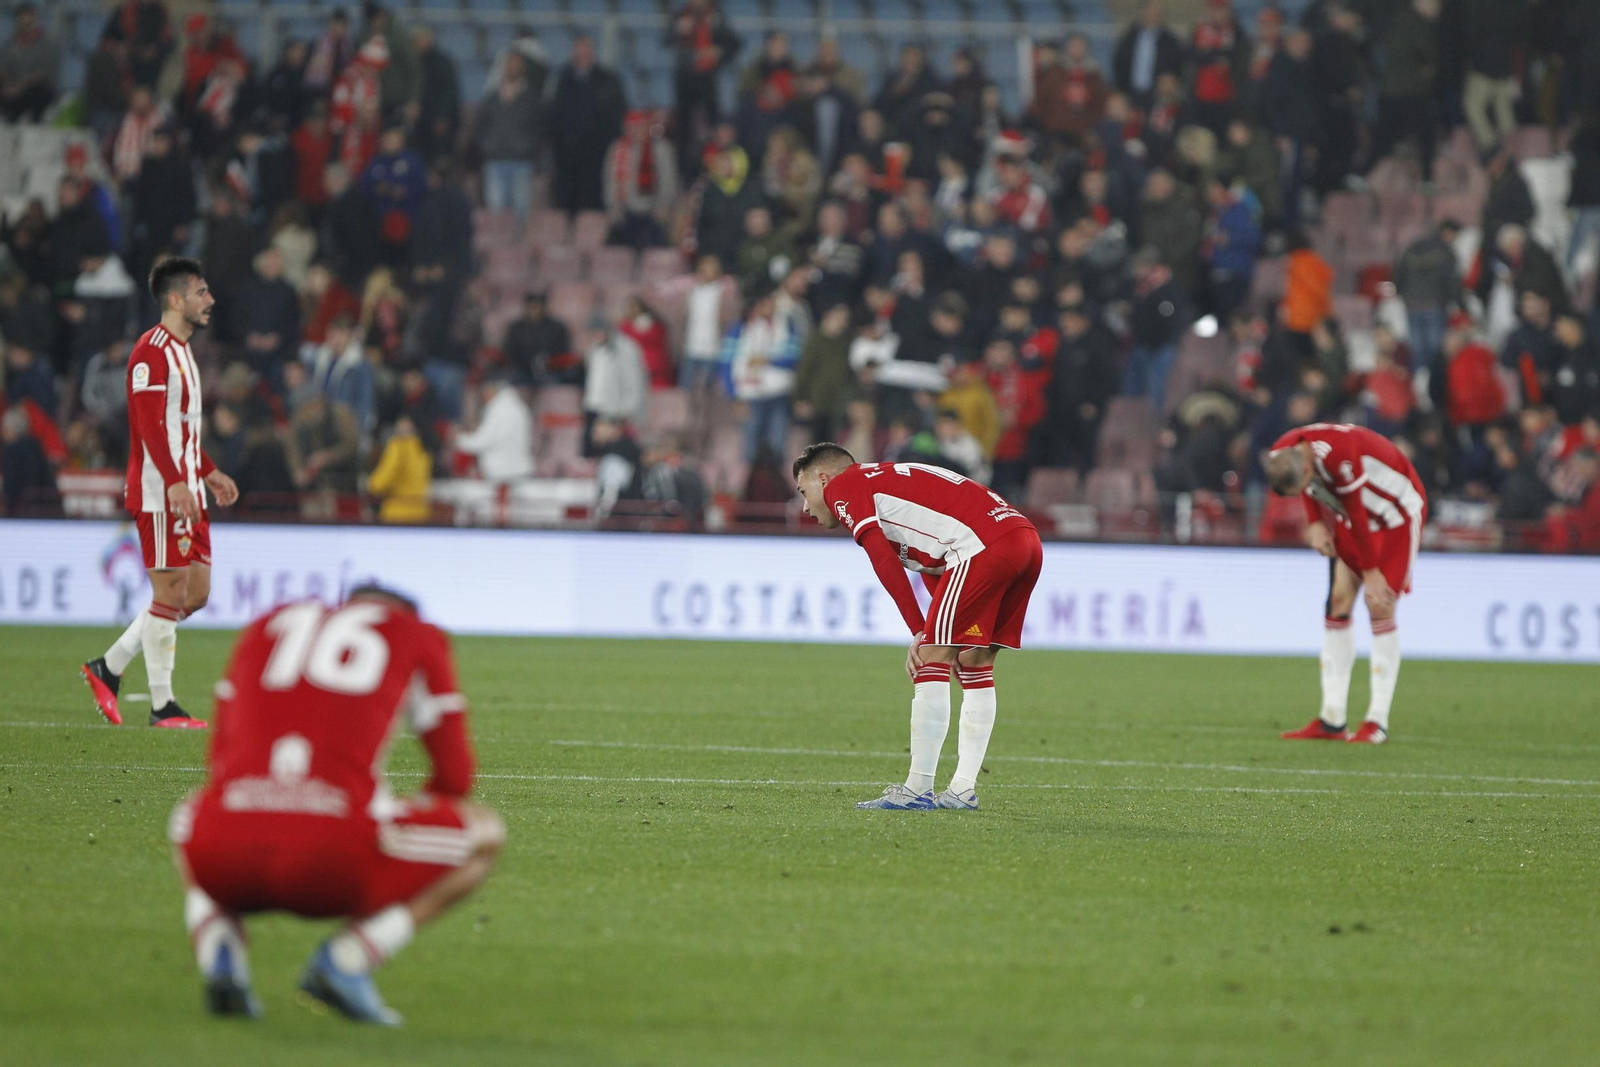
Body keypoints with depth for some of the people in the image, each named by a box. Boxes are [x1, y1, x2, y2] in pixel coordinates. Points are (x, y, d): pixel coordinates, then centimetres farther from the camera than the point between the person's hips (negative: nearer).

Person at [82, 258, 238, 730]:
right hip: (160, 493, -10)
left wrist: (209, 473, 25)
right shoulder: (152, 351, -13)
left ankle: (108, 668, 17)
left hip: (186, 493, 10)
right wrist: (175, 482, -29)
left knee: (197, 592, 9)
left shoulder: (181, 351, 19)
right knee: (170, 593, -6)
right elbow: (150, 424, -22)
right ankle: (162, 706, 0)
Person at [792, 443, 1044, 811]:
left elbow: (883, 559, -5)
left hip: (985, 543, -9)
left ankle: (918, 789, -6)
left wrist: (921, 632, -2)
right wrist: (930, 637, 17)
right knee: (975, 663, 16)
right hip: (1026, 539, 9)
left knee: (932, 660, -6)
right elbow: (936, 574, 29)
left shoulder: (841, 486, 8)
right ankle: (963, 790, 15)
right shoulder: (889, 481, 34)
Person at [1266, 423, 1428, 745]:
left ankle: (1378, 721, -10)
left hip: (1397, 513, -7)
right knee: (1338, 603, -2)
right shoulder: (1281, 455, -15)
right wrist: (1315, 523, -8)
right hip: (1351, 518, 7)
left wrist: (1372, 572, -20)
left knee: (1380, 607, -13)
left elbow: (1358, 517, -28)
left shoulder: (1339, 456, -38)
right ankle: (1331, 720, -1)